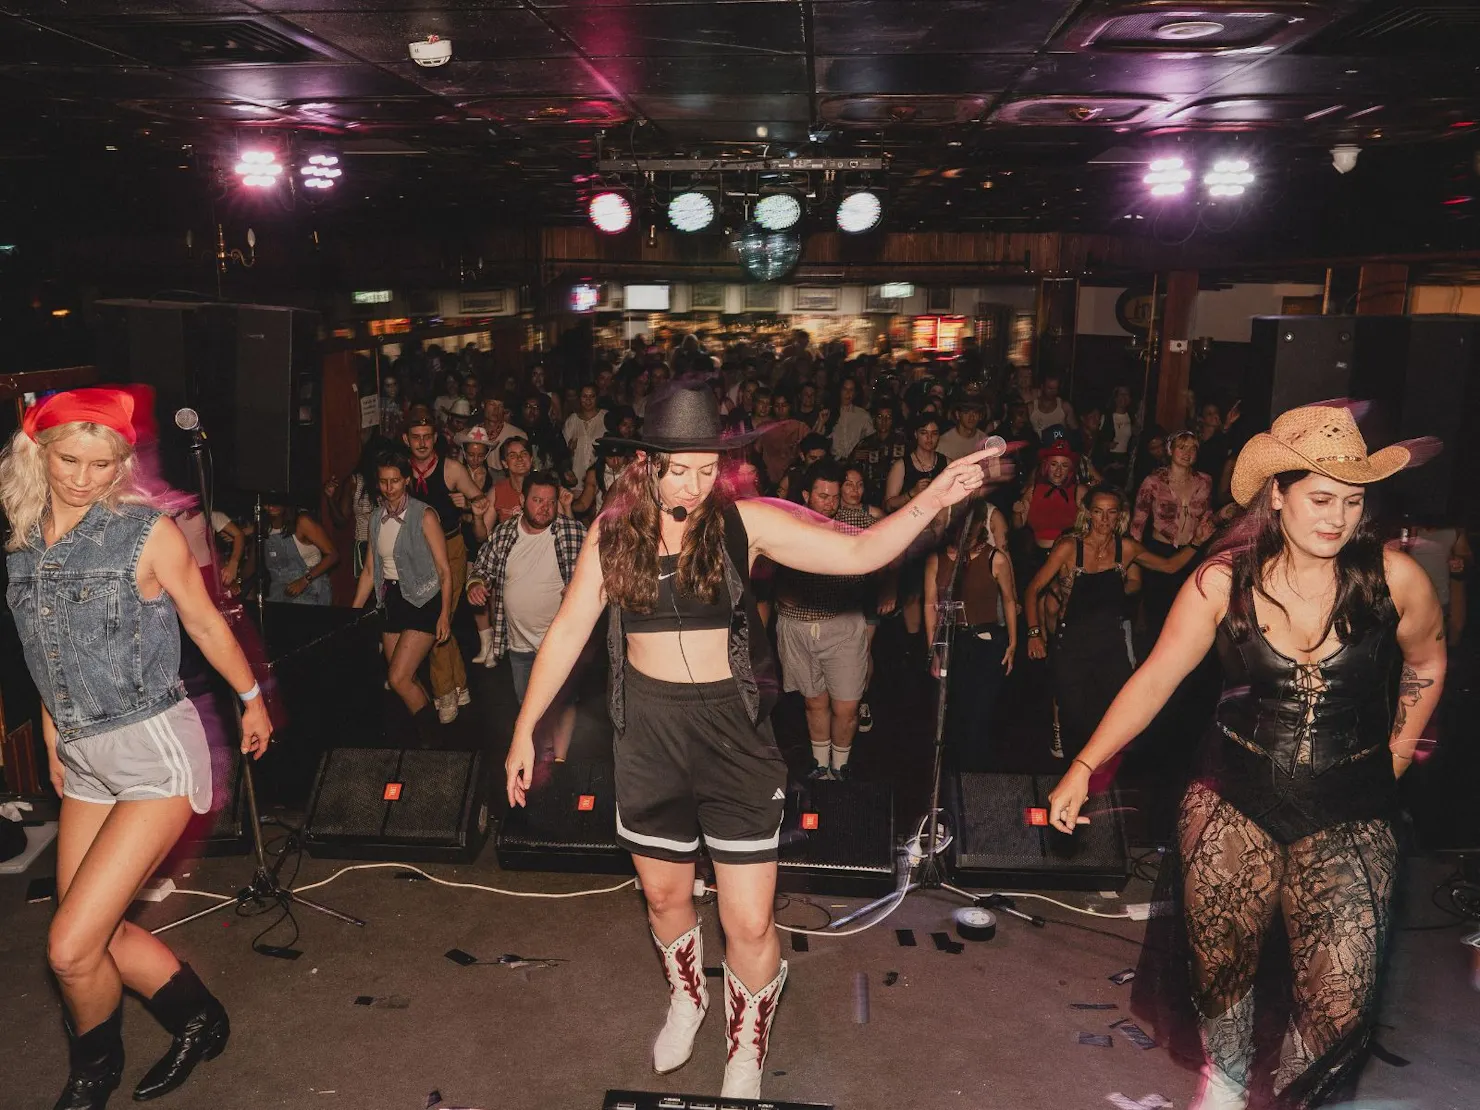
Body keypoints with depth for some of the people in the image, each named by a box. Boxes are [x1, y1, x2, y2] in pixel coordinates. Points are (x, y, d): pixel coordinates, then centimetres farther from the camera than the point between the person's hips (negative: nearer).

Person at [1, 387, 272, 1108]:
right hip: (83, 759, 6)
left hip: (155, 750, -6)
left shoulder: (147, 531, -10)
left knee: (70, 946, -7)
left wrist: (251, 698, 9)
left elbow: (206, 624, 0)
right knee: (95, 929, 11)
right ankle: (197, 1021, 35)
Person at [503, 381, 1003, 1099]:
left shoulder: (743, 522, -8)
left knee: (749, 924, -1)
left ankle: (745, 1061, 28)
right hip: (649, 730, 2)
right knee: (663, 894, 21)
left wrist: (930, 500, -28)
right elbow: (568, 630, 2)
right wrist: (525, 729, 3)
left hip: (731, 729, -2)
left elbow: (856, 553, -13)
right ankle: (687, 998, 54)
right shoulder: (613, 533, -2)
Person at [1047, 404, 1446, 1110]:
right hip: (1234, 798, 0)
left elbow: (1426, 666, 12)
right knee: (1221, 964, 11)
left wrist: (1395, 755, 10)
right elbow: (1154, 680, -7)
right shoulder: (1224, 581, -9)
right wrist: (1084, 768, -12)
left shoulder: (1393, 578, -8)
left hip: (1348, 812, 0)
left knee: (1339, 1005, -7)